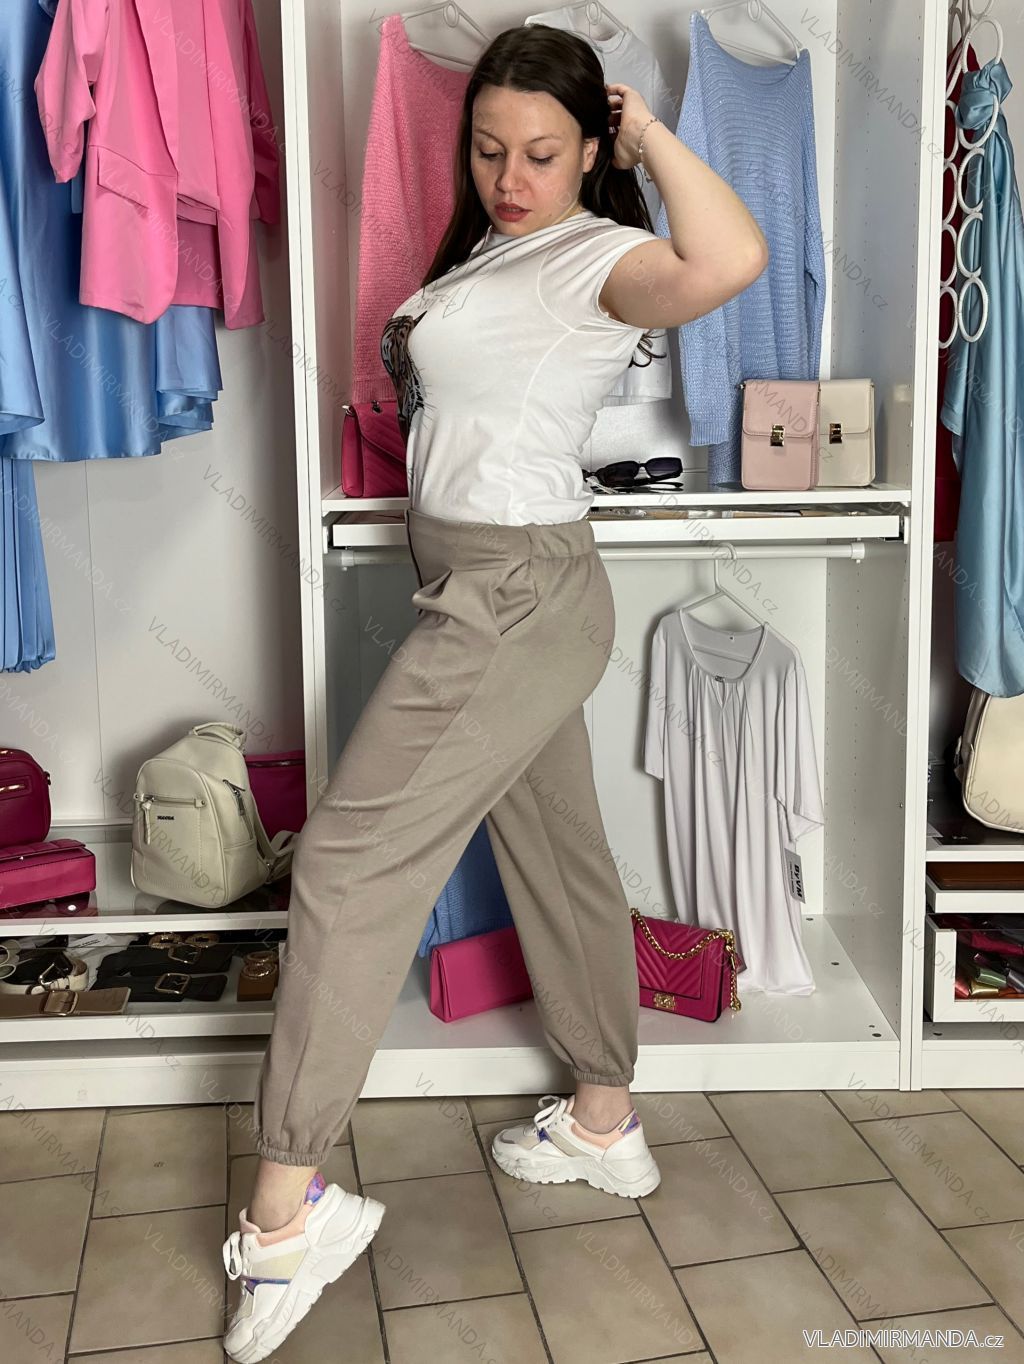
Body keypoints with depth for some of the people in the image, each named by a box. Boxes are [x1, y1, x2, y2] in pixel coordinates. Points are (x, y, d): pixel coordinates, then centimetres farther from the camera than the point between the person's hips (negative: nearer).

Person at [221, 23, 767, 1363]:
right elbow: (430, 377, 32)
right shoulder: (492, 248, 17)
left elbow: (727, 262, -35)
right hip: (501, 591, 11)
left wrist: (648, 132, -22)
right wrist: (414, 337, 13)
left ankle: (288, 1203, -1)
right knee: (560, 856, 16)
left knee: (351, 860, -10)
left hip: (517, 597, -11)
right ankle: (604, 1124, 32)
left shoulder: (595, 256, -12)